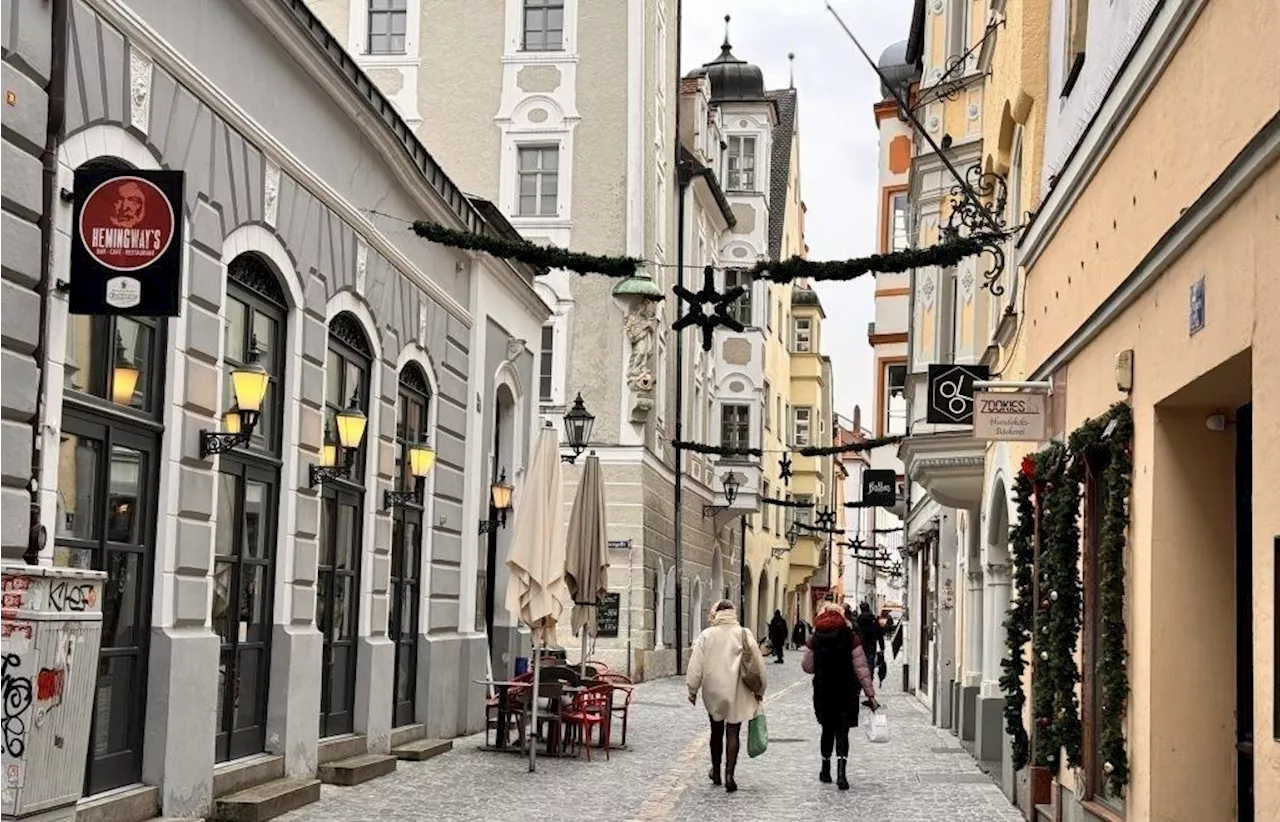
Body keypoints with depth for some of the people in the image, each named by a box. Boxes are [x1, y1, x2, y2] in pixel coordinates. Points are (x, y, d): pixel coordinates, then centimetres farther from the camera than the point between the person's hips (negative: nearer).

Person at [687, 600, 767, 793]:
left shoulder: (706, 636, -3)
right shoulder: (744, 634, -3)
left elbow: (696, 666, -3)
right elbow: (757, 664, -2)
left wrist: (692, 690, 6)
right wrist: (759, 690, 8)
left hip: (713, 692, 1)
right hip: (737, 692, -1)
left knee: (717, 731, 17)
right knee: (733, 732, 3)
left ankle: (716, 771, 28)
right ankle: (729, 774, -8)